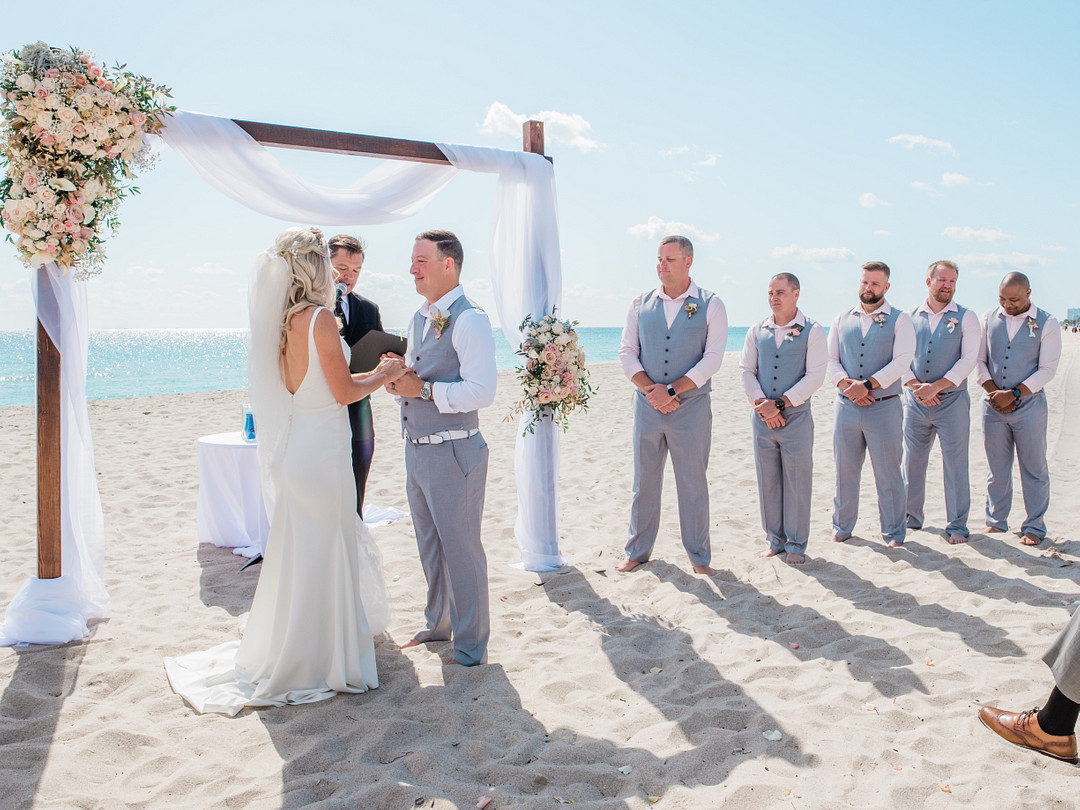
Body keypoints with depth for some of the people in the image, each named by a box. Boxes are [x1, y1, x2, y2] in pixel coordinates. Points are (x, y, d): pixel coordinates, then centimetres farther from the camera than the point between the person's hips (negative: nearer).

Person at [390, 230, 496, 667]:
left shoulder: (469, 319, -15)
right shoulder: (418, 318, 13)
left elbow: (482, 391, -23)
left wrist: (424, 389, -21)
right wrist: (398, 379, 1)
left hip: (453, 452, -9)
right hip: (416, 450, 9)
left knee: (461, 548, 2)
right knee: (430, 546, 20)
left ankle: (471, 646, 16)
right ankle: (438, 624, 38)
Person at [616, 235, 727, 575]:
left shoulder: (710, 305, 0)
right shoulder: (641, 304, 8)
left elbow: (713, 358, -8)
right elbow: (627, 352, 5)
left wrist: (671, 391, -15)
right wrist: (650, 389, -11)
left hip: (691, 407, -2)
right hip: (647, 406, 3)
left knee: (693, 485, 5)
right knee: (644, 482, 10)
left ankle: (699, 557, 17)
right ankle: (637, 552, 23)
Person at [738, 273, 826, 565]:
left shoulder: (812, 331, -1)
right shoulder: (757, 331, 10)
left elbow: (815, 376, -8)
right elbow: (747, 371, 6)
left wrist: (779, 404, -15)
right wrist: (761, 405, -9)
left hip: (797, 418, -3)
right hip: (762, 419, 3)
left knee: (797, 483, 2)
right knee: (767, 483, 7)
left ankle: (796, 545, 13)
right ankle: (775, 540, 20)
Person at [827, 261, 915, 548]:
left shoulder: (900, 320, 3)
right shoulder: (842, 320, 13)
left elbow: (901, 360, -9)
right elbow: (830, 360, 6)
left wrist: (867, 385, -19)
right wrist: (847, 384, -12)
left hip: (884, 407, -3)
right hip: (846, 406, 3)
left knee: (888, 473, 1)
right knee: (845, 471, 9)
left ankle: (893, 533, 13)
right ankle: (842, 527, 23)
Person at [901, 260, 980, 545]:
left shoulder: (966, 317, 3)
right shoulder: (910, 317, 9)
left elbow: (969, 359, -5)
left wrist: (935, 386, -14)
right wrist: (915, 386, -11)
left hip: (951, 401, -2)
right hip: (915, 402, 2)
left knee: (955, 463, 0)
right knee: (912, 461, 8)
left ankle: (957, 525, 9)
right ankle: (911, 517, 23)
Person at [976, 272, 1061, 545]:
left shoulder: (1047, 323, -3)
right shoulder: (989, 318, 5)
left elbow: (1047, 369, -6)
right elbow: (979, 360, 6)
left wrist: (1013, 394, -14)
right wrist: (993, 392, -7)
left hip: (1029, 403, -2)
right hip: (993, 404, 3)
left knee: (1034, 468, 3)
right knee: (996, 468, 8)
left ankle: (1034, 527, 13)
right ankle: (996, 522, 20)